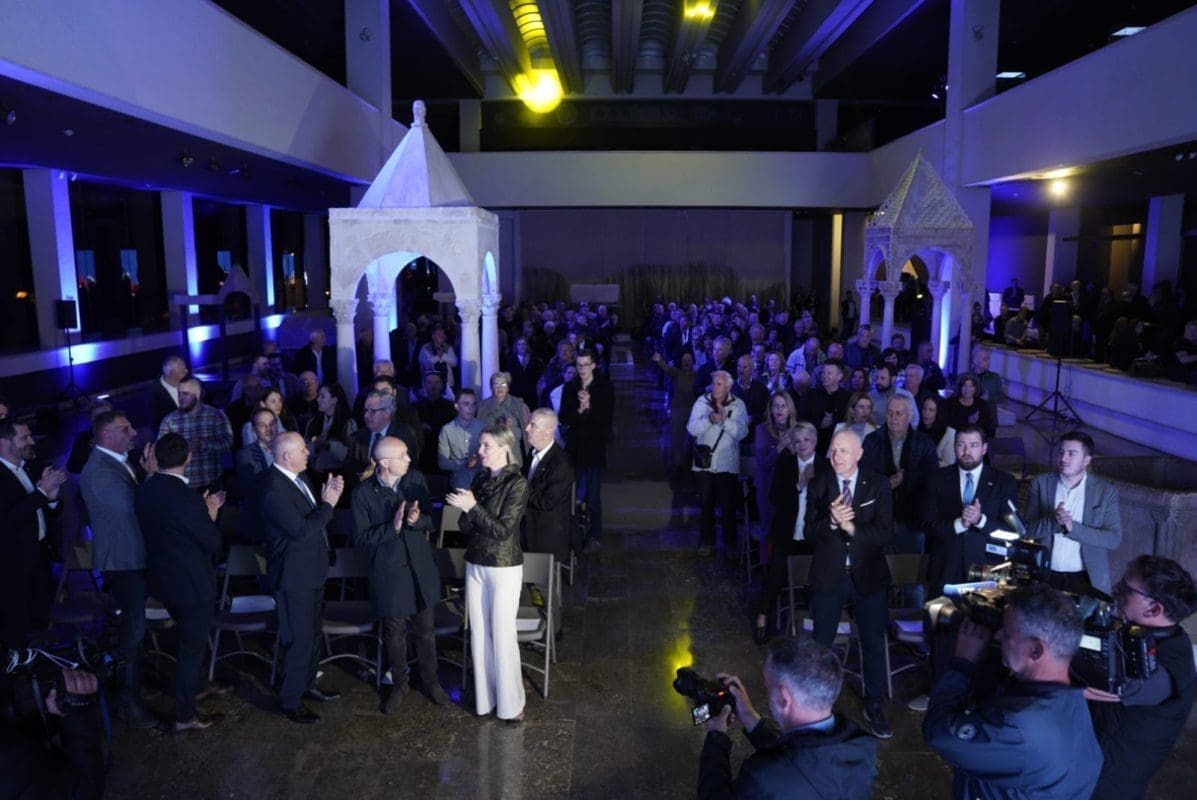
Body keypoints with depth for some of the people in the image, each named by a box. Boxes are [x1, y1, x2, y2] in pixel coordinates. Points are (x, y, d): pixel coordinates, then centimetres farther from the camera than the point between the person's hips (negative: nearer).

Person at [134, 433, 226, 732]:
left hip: (162, 579, 8)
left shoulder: (144, 491, -3)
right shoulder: (186, 498, -27)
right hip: (193, 583, -8)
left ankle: (198, 683, 48)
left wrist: (204, 510, 10)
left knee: (189, 637, 29)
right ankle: (185, 716, 18)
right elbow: (213, 542, -18)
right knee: (192, 646, 7)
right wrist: (211, 515, -1)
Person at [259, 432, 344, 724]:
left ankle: (307, 684, 41)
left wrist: (329, 494, -6)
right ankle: (290, 701, 20)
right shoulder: (273, 490, -26)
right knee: (298, 640, 3)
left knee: (312, 632, 23)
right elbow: (301, 530, -29)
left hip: (312, 569, 9)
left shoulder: (298, 477, 2)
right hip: (294, 577, -9)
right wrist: (327, 504, -21)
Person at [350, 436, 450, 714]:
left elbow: (431, 520, -1)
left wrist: (417, 520, -24)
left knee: (425, 629, 16)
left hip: (421, 568, 2)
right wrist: (392, 526, -26)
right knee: (394, 632, 15)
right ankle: (400, 683, 38)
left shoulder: (416, 478, -7)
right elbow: (360, 538, -12)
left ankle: (430, 679, 38)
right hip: (388, 573, -2)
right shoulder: (363, 493, -15)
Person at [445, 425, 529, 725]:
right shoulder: (480, 478, 4)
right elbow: (466, 528, 3)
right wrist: (466, 510, -17)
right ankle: (485, 698, 27)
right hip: (475, 565, 6)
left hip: (504, 568, -6)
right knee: (479, 635, 12)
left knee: (502, 636, 3)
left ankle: (510, 703, 19)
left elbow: (503, 530, -18)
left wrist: (472, 506, -22)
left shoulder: (516, 483, -14)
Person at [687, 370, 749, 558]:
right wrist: (709, 419, -25)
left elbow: (742, 432, -14)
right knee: (707, 504, 12)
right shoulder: (702, 402, -2)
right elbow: (692, 429, -10)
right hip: (704, 463, 1)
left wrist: (724, 420, -25)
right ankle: (707, 541, 25)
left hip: (727, 464, -1)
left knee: (728, 506, 5)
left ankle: (730, 542, 20)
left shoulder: (738, 405, -4)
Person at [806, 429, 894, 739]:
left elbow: (886, 534, -13)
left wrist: (852, 527, -25)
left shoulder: (878, 485, -6)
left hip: (869, 576, 0)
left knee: (874, 644, 12)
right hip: (828, 575, 0)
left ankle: (875, 708, 32)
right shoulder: (819, 484, -5)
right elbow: (810, 533, -10)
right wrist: (831, 521, -28)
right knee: (821, 643, 13)